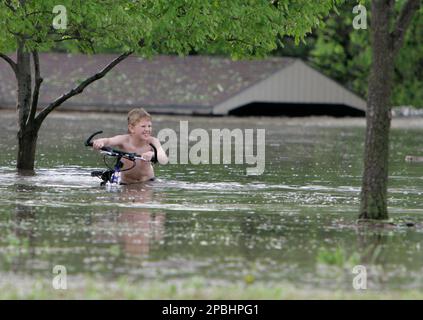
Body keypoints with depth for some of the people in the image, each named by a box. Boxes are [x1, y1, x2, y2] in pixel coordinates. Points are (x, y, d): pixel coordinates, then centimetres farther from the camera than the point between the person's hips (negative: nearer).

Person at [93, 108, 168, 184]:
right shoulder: (124, 140, -21)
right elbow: (107, 141, -39)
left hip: (147, 181, 1)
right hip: (125, 183, -1)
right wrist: (99, 142, -63)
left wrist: (153, 154, -58)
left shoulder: (153, 141, -21)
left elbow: (164, 160, -36)